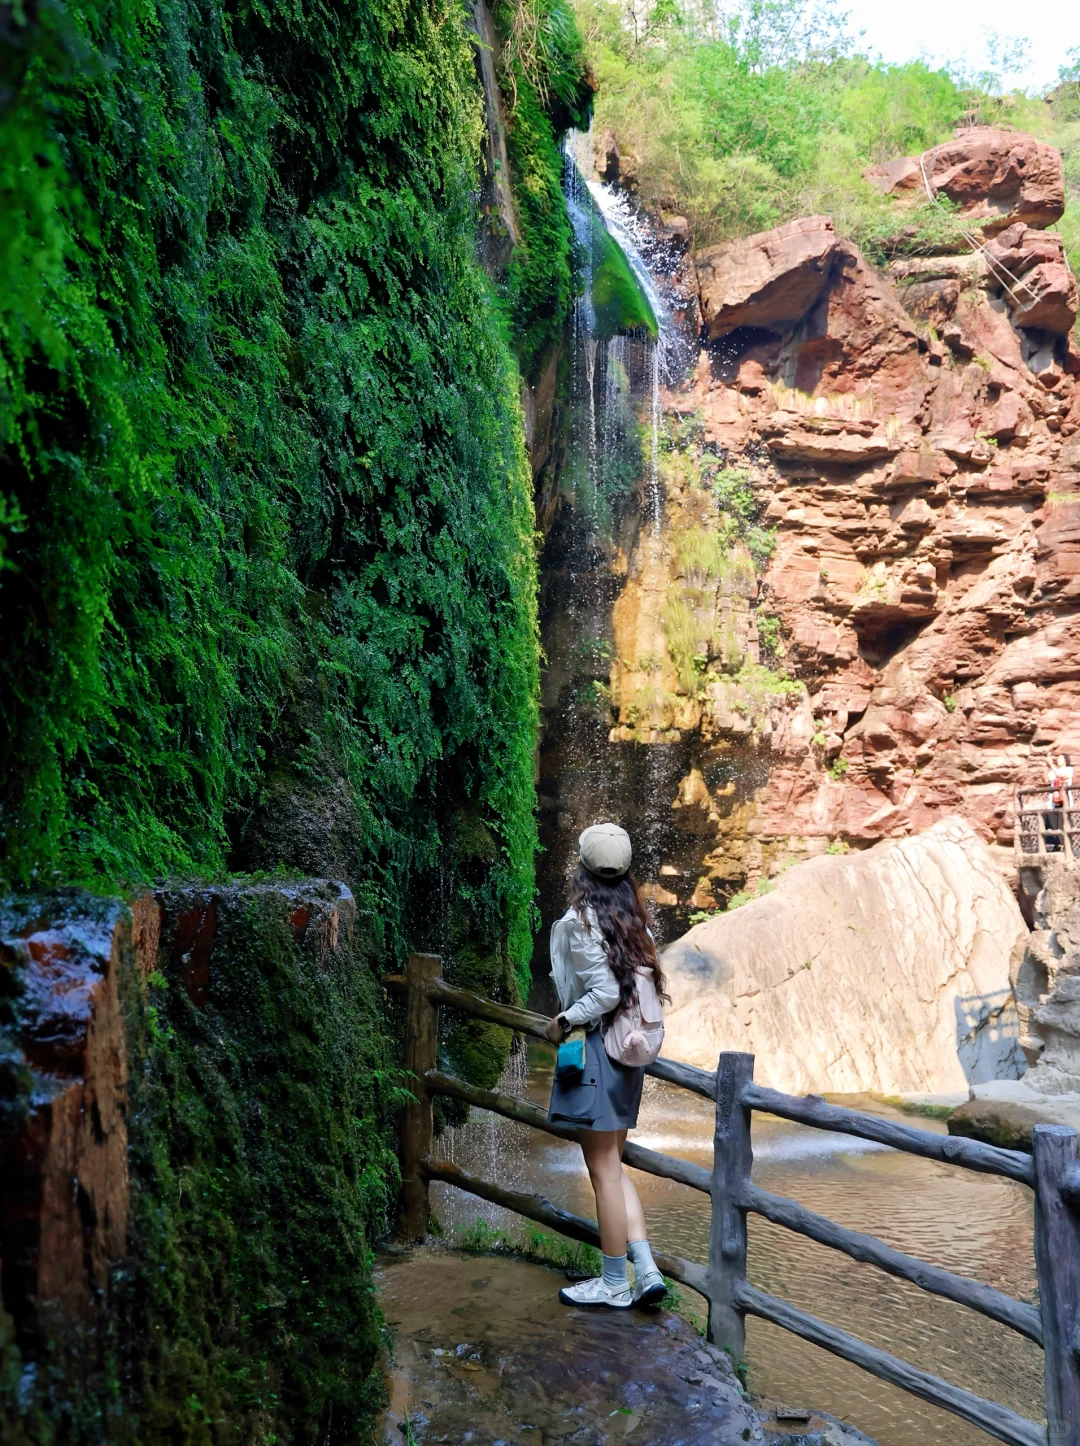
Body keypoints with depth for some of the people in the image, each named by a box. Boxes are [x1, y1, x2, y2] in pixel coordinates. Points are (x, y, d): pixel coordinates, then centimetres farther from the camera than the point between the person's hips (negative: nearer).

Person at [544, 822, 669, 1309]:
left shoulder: (579, 921, -15)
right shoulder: (634, 920, 7)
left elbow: (605, 993, -19)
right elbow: (643, 987, 8)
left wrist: (562, 1022, -7)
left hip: (594, 1050, -8)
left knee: (604, 1172, 2)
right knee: (613, 1167, 16)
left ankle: (614, 1283, 13)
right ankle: (646, 1270, 12)